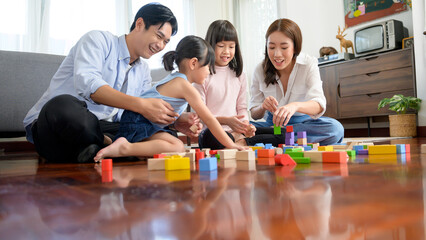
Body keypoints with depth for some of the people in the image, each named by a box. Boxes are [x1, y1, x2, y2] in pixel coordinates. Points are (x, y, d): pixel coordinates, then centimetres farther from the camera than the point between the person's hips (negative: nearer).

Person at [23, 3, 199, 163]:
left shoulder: (143, 71, 19)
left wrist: (175, 123, -6)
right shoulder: (99, 40, -3)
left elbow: (141, 118, 14)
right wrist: (140, 104, -32)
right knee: (64, 105, -41)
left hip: (98, 130, 6)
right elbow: (86, 83, -23)